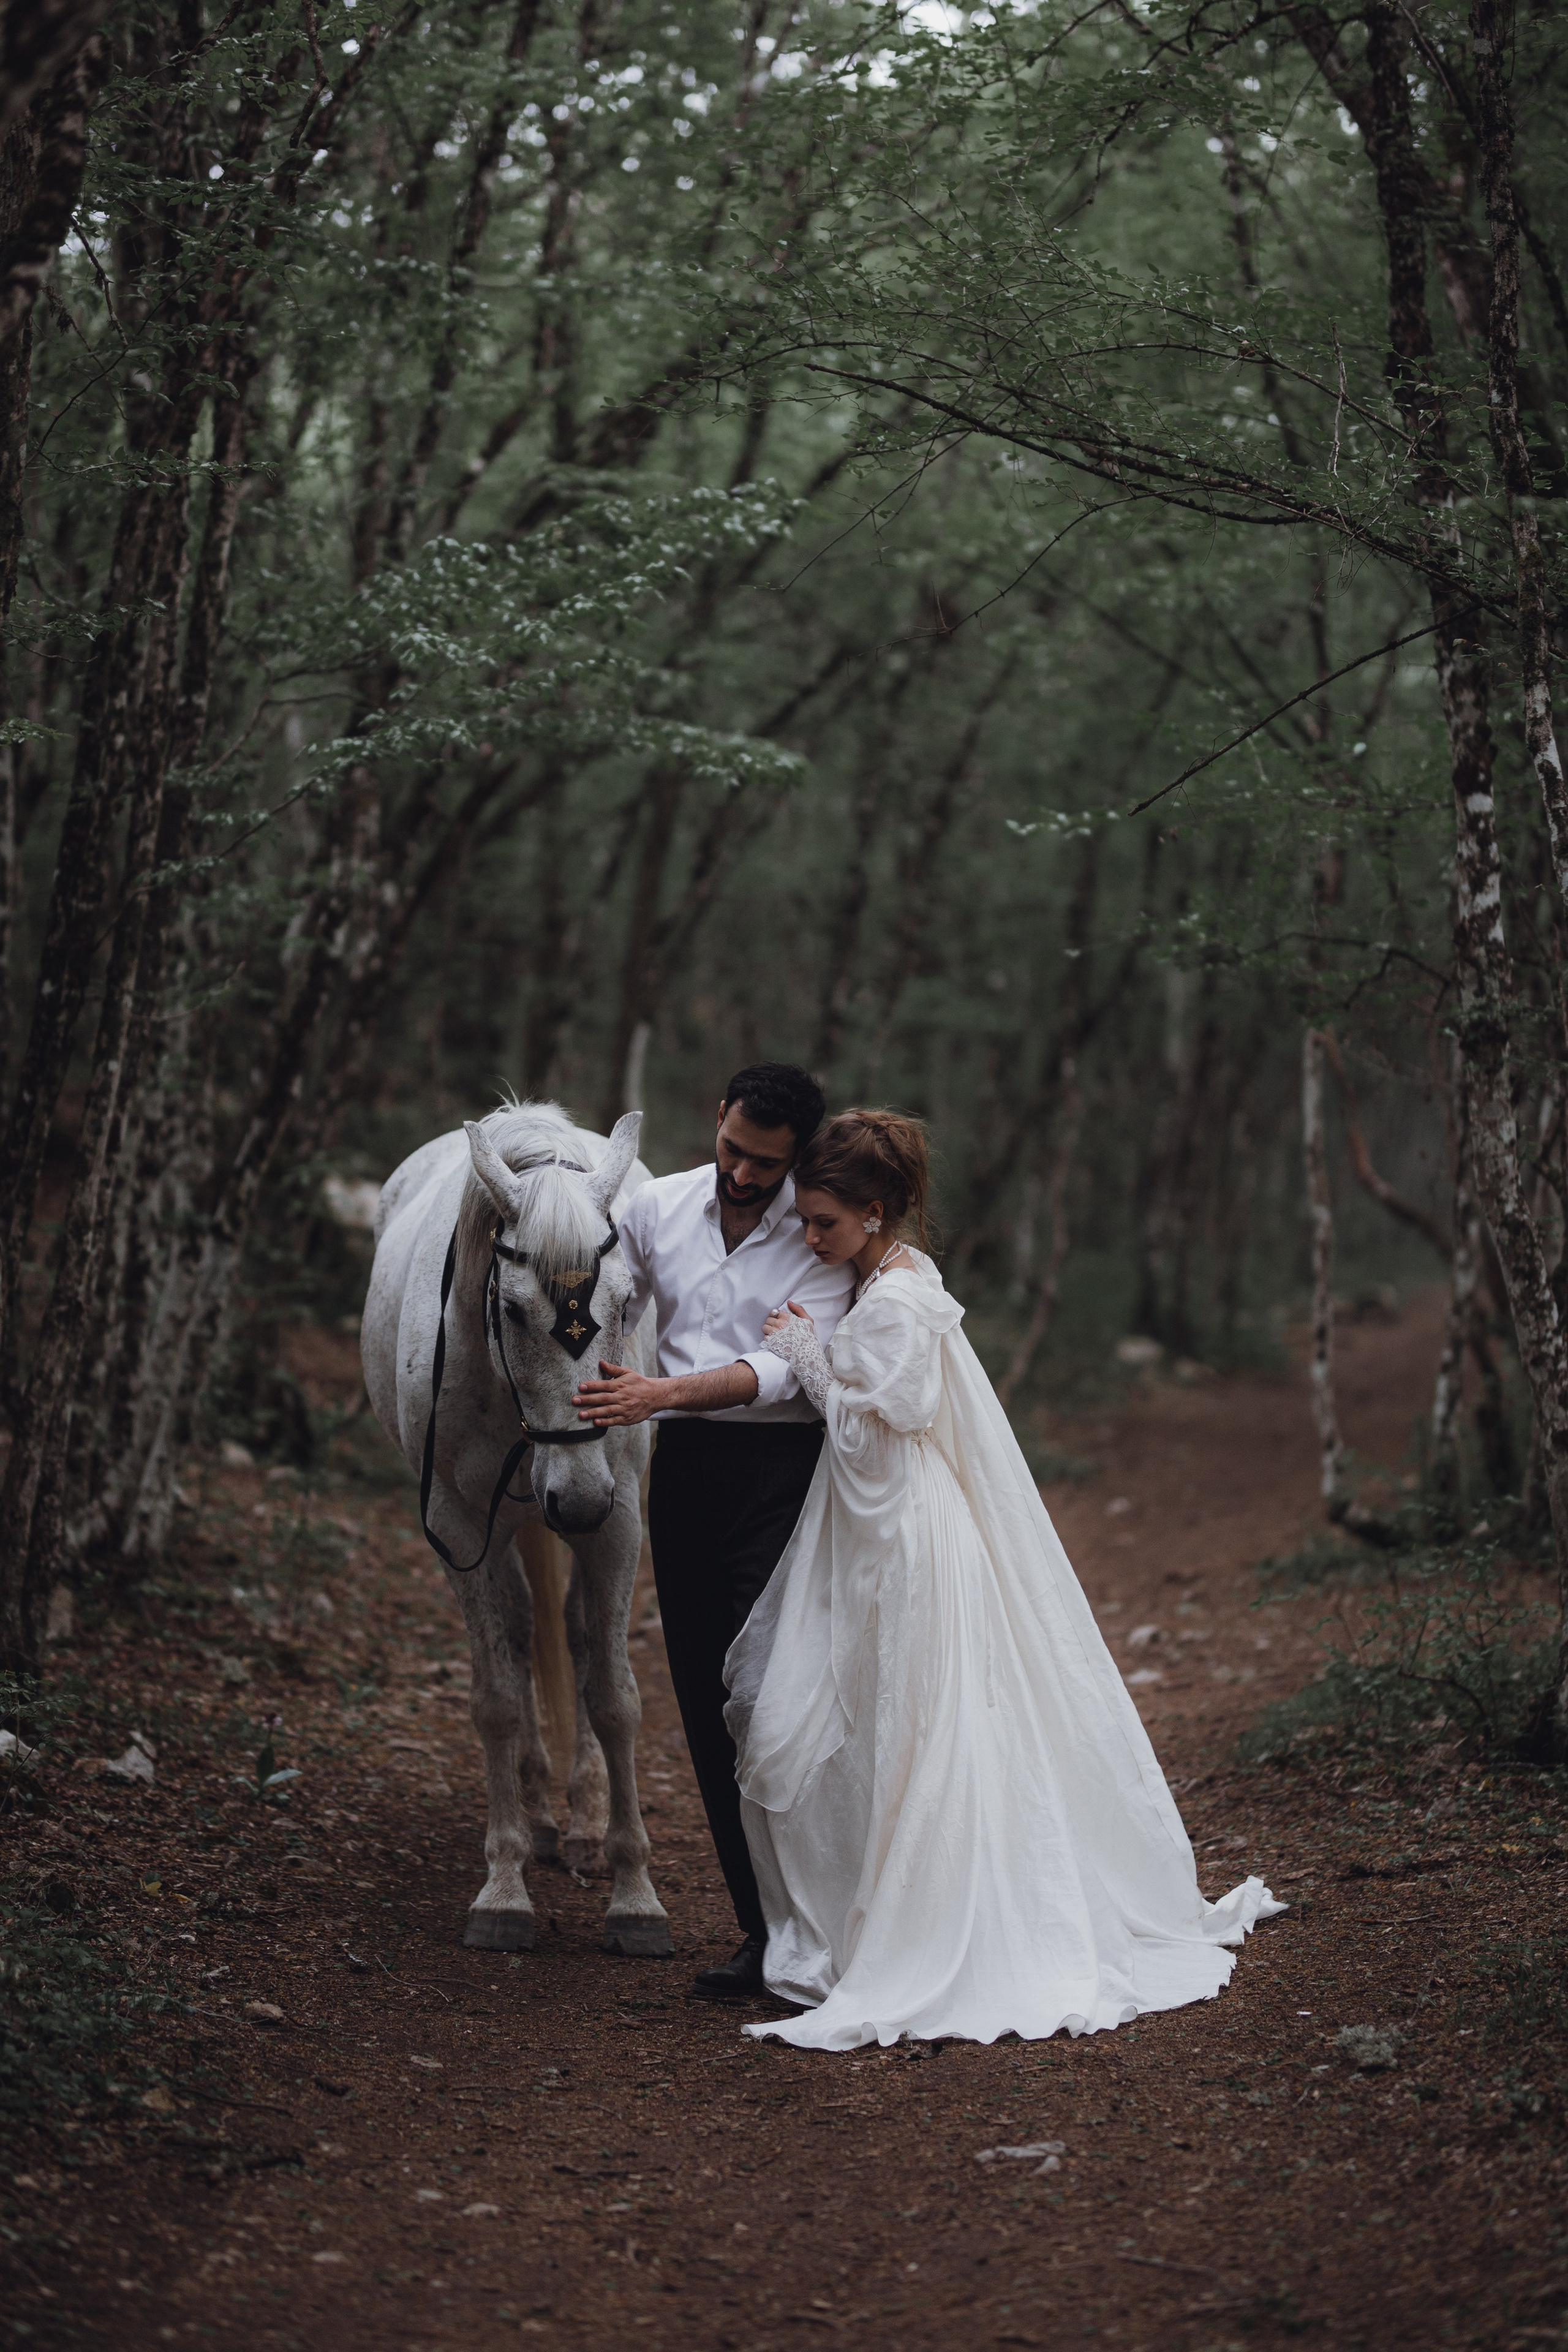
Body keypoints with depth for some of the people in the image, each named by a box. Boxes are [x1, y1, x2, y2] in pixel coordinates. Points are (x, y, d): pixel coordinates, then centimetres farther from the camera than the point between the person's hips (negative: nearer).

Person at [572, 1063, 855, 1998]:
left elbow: (787, 1365, -16)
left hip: (782, 1469, -5)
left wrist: (662, 1392, -26)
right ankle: (763, 1922, 14)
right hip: (685, 1465, 5)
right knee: (704, 1698, 6)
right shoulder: (658, 1208, 8)